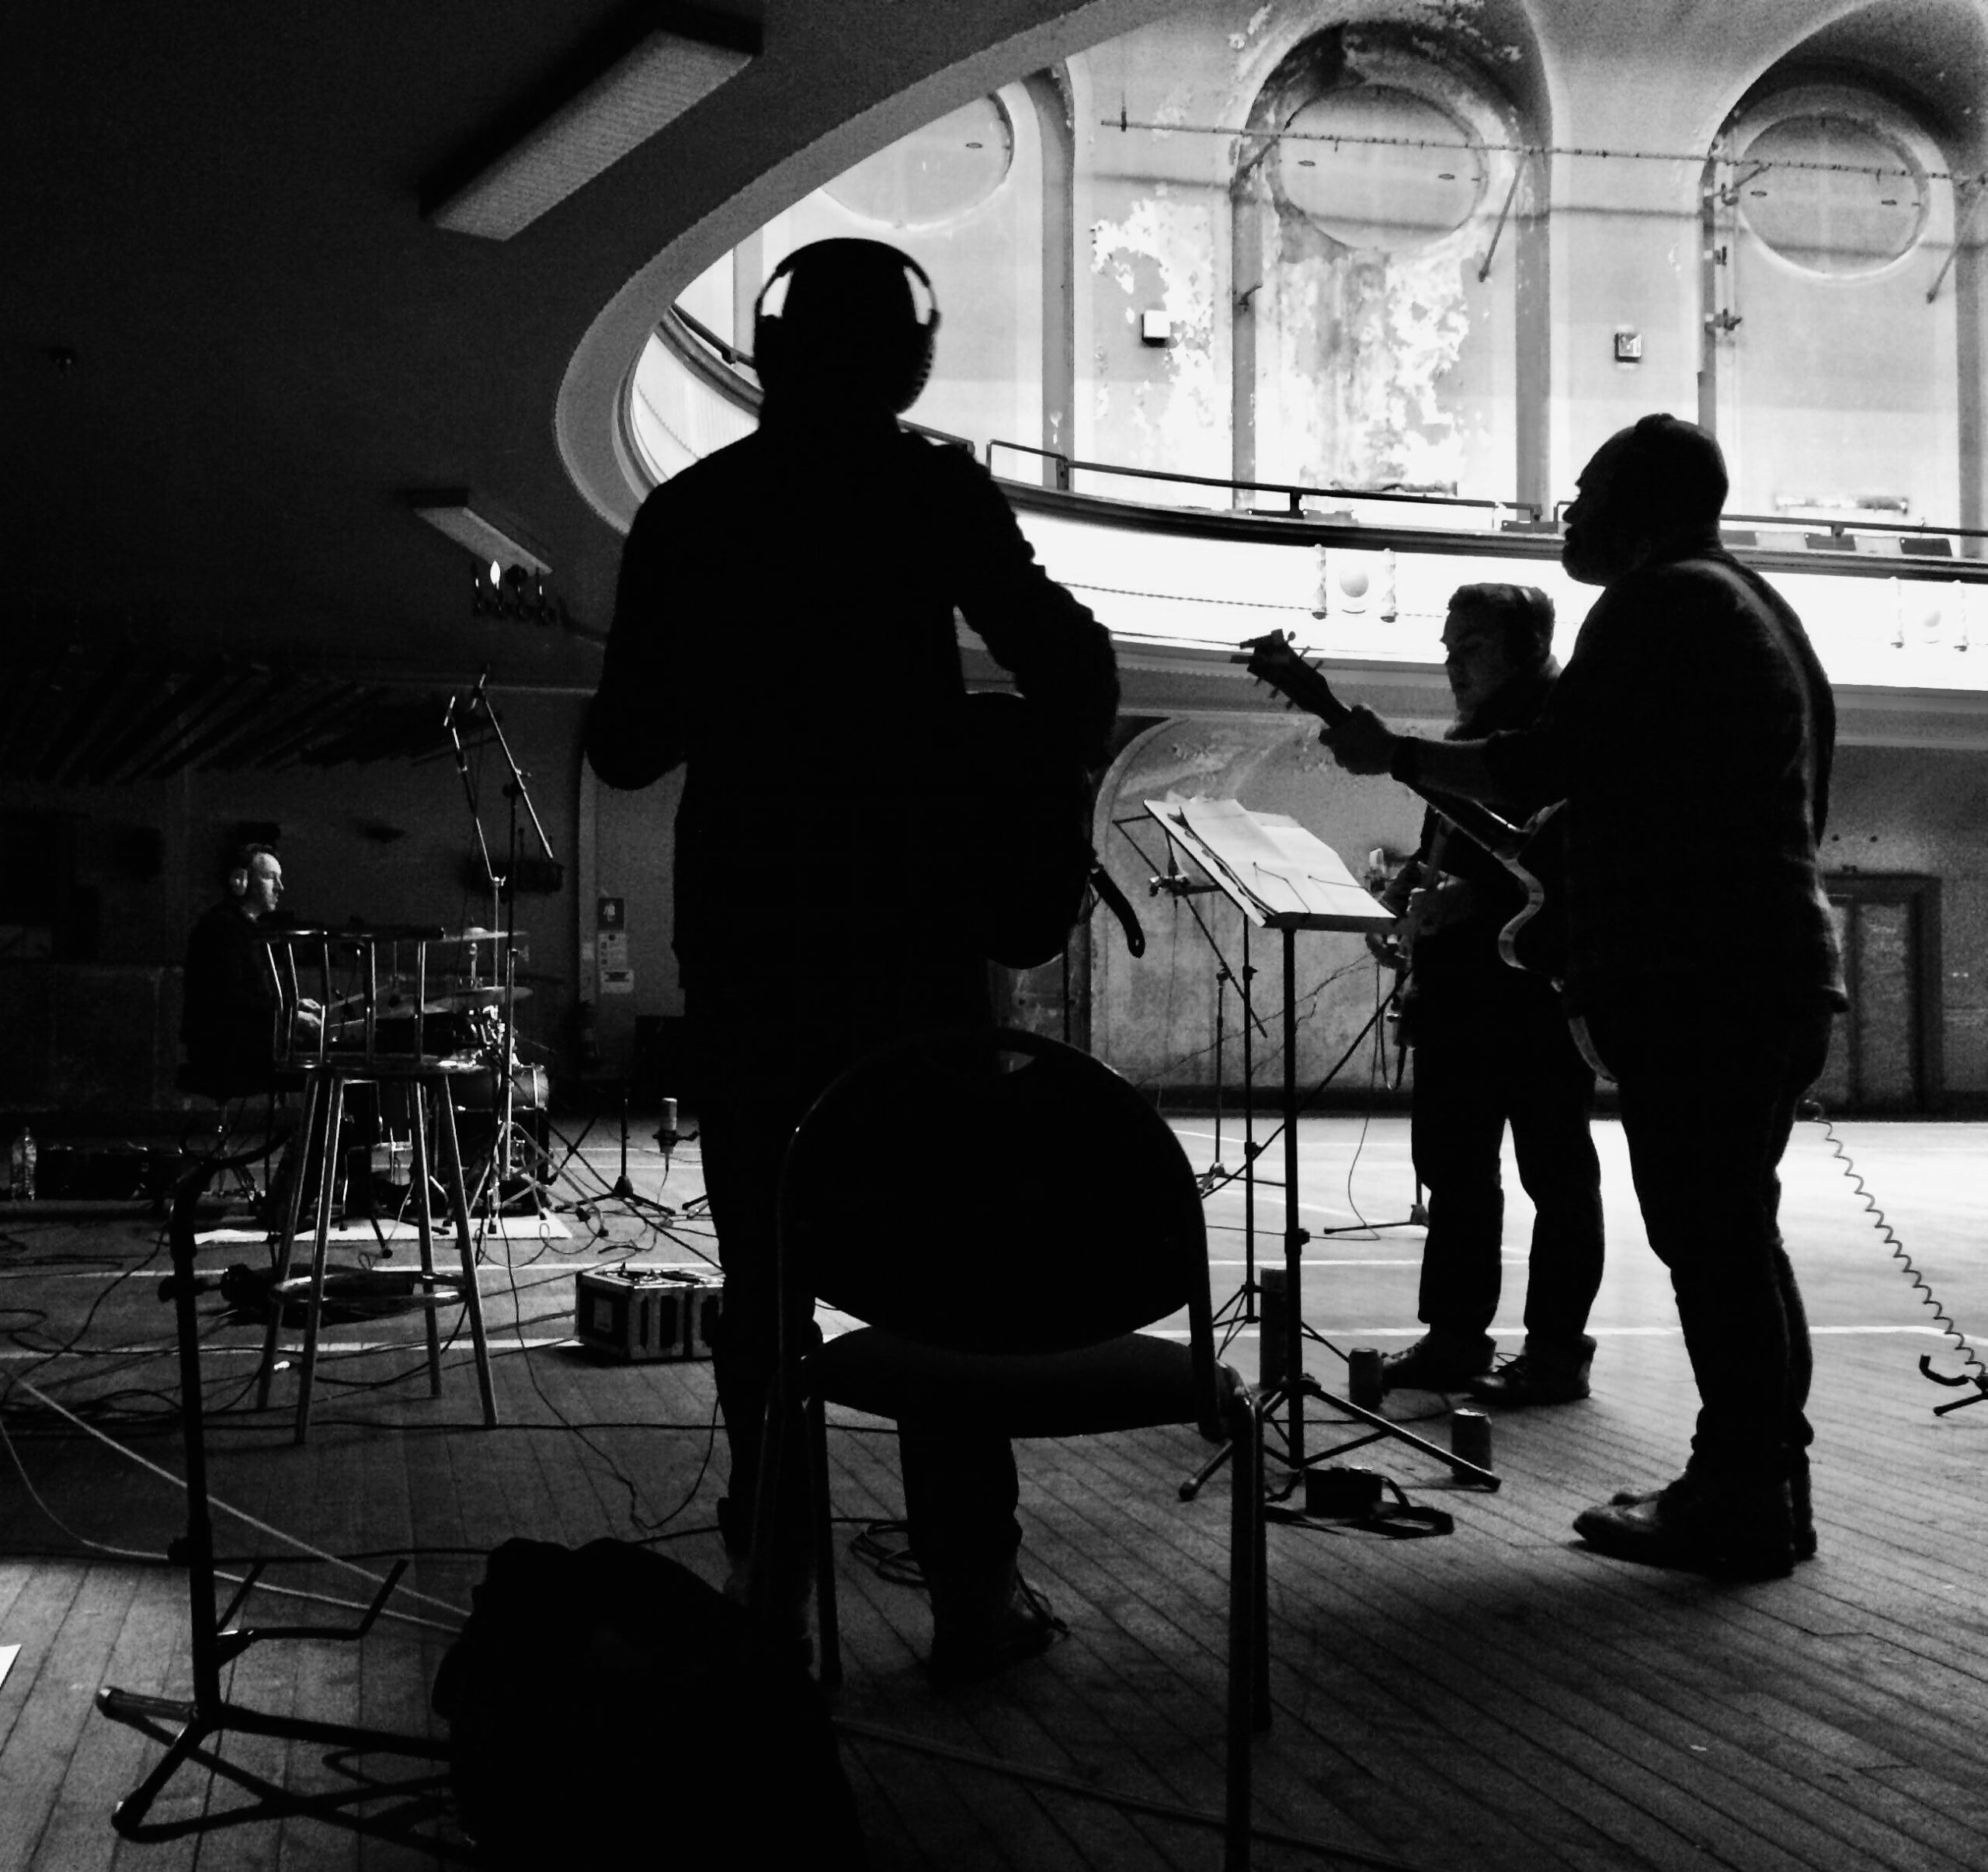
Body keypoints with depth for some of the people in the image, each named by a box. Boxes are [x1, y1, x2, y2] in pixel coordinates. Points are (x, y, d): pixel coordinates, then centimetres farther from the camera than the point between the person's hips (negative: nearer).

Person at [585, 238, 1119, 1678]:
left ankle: (767, 1576, 16)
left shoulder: (685, 512, 6)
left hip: (741, 930, 3)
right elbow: (1063, 653, -12)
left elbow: (624, 749, 7)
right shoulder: (931, 490, -2)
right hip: (911, 924, -2)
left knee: (765, 1267, 11)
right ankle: (973, 1590, 5)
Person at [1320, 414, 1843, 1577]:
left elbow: (1540, 766, -15)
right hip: (1782, 966, 10)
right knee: (1739, 1232, 14)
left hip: (1694, 979, -10)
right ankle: (1769, 1488, 20)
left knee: (1707, 1238, -6)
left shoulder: (1660, 604, -9)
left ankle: (1742, 1509, -1)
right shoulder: (1762, 610, 22)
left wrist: (1390, 753, -1)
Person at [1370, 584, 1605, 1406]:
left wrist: (1478, 894, -25)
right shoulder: (1465, 737, 18)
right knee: (1451, 1165, 10)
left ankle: (1557, 1349, 6)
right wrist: (1416, 882, 6)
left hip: (1539, 983, -8)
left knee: (1554, 1170, 0)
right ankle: (1453, 1337, 17)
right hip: (1458, 987, 9)